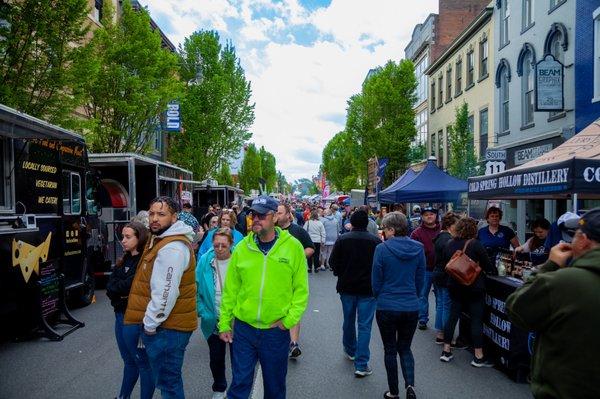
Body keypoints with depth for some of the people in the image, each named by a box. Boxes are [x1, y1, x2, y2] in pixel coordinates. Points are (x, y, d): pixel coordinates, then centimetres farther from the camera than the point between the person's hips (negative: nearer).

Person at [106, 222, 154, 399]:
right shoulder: (125, 260, 11)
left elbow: (128, 286, -22)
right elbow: (110, 285, 3)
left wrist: (116, 289, -5)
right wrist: (121, 293, -13)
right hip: (121, 314, 9)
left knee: (143, 362, 4)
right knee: (129, 361, 22)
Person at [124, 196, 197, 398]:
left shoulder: (172, 248, -21)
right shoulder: (161, 239, 13)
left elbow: (165, 293, -25)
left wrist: (150, 323, -15)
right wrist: (149, 321, 19)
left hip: (167, 327, -10)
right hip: (168, 324, 10)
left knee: (168, 382, 3)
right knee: (169, 379, 22)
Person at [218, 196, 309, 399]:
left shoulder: (293, 247, -9)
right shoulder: (242, 247, -3)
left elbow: (301, 289, -5)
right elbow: (230, 289, 3)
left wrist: (289, 320, -11)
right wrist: (224, 323, 4)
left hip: (277, 331, -1)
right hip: (243, 328, 1)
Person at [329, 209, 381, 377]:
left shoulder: (342, 239, -7)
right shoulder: (375, 241, -9)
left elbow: (333, 262, -5)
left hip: (347, 287, 2)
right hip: (368, 288, -2)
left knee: (348, 321, 21)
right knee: (364, 325, 2)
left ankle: (350, 350, 42)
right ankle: (361, 365, 1)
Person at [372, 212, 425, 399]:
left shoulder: (382, 249, -15)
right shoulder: (418, 248, -3)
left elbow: (376, 280, -7)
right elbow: (420, 280, 4)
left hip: (387, 307, -3)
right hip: (411, 307, 3)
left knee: (390, 350, 14)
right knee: (405, 348, 21)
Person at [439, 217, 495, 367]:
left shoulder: (449, 244, 2)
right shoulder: (475, 244, -14)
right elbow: (487, 265, -7)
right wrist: (494, 271, 13)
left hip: (454, 286, 5)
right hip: (474, 287, -5)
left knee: (453, 316, 12)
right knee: (477, 320, 2)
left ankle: (446, 351, 17)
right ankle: (478, 357, 8)